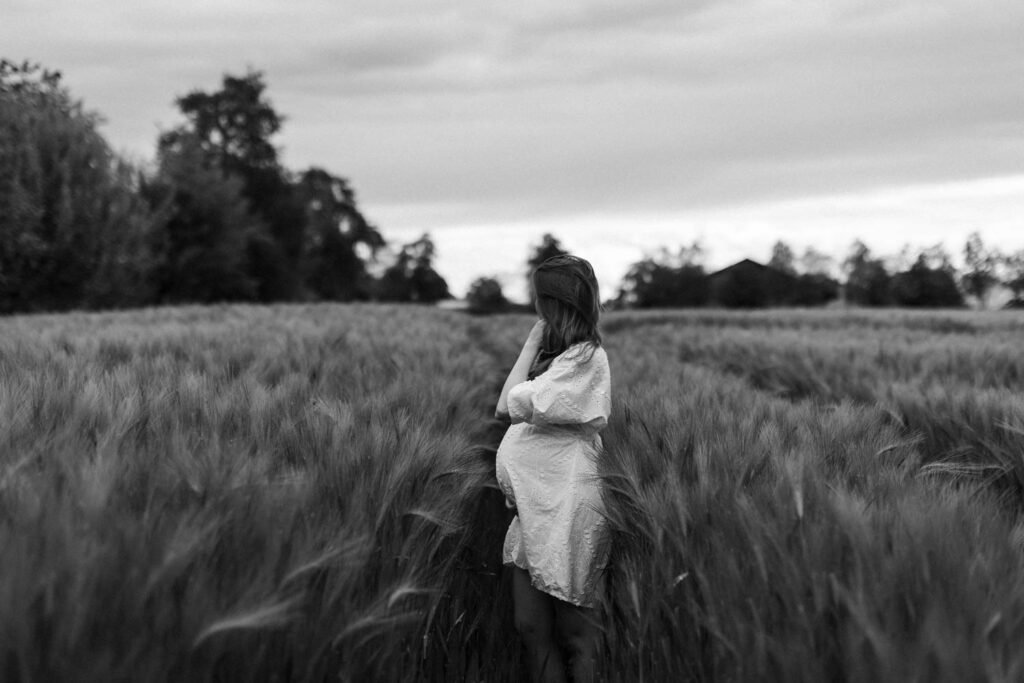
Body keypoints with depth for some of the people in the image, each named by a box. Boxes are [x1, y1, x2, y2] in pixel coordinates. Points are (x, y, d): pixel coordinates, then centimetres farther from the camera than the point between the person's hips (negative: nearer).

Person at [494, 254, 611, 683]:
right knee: (531, 627, 9)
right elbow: (507, 407, 8)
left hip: (565, 510, -8)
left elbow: (512, 406, -15)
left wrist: (533, 342, -3)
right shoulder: (560, 354, 12)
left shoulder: (586, 358, -13)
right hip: (534, 506, 8)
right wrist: (536, 345, 4)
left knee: (573, 632, 1)